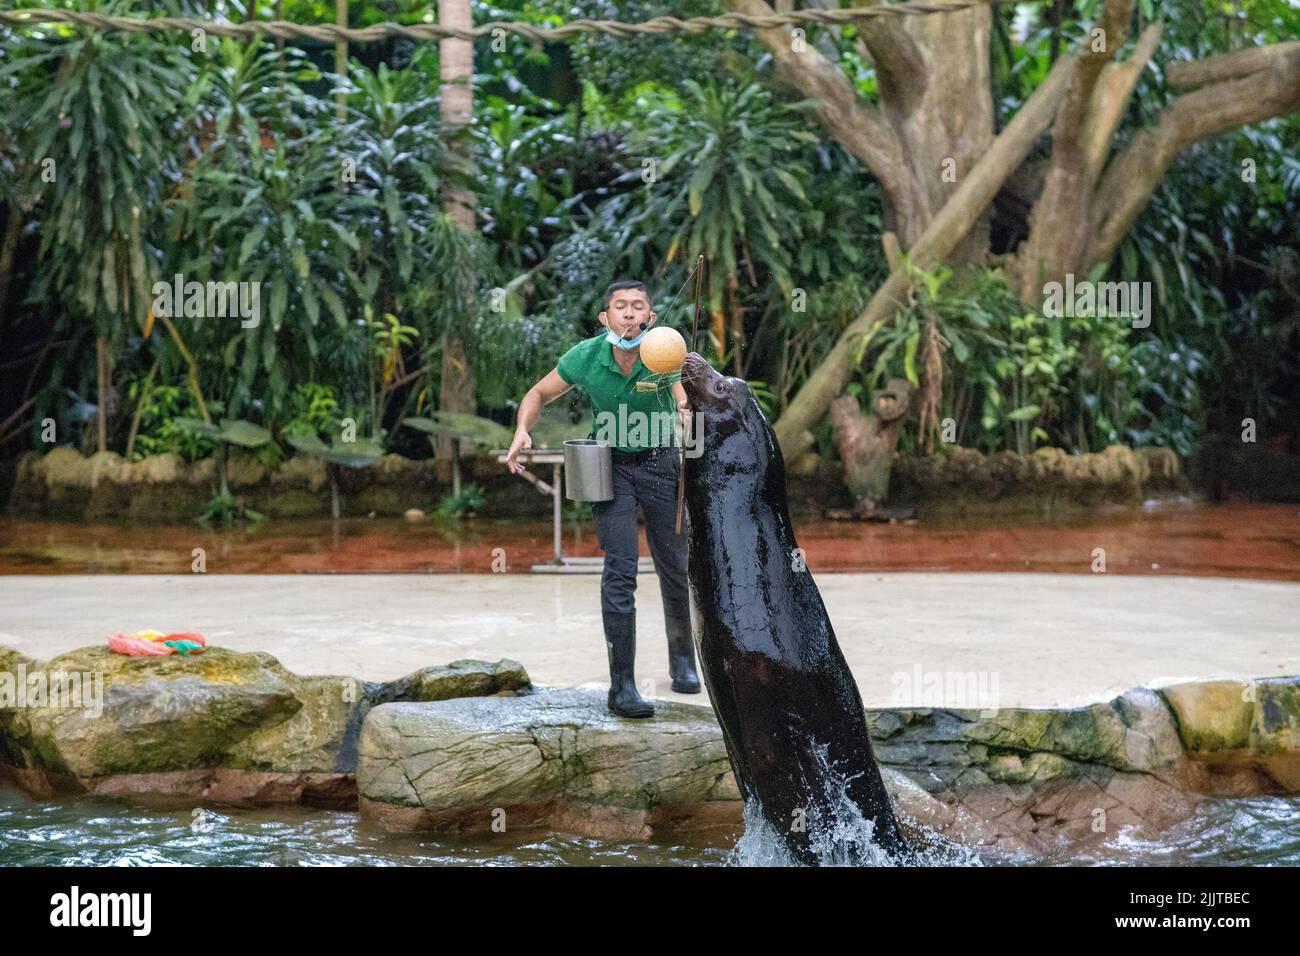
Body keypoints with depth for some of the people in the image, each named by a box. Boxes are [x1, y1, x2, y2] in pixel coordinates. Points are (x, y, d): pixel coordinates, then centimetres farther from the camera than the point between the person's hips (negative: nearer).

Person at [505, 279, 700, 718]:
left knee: (675, 566, 8)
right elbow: (540, 393, 1)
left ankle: (682, 657, 35)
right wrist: (522, 432, -16)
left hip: (661, 463, 0)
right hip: (611, 466, 0)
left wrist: (688, 415, -57)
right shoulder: (585, 356, -15)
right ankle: (621, 685, -10)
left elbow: (687, 405, -34)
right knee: (620, 569, -12)